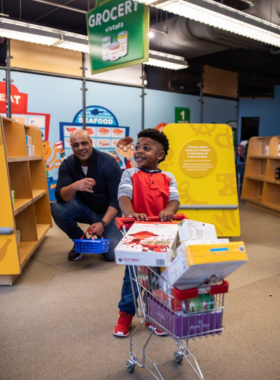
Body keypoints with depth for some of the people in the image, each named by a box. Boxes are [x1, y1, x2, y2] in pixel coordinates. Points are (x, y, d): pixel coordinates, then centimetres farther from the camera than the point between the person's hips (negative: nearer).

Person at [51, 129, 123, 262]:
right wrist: (74, 186, -47)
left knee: (112, 254, -20)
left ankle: (101, 238, 18)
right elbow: (60, 196, -25)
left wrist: (103, 223, -31)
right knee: (58, 209, -27)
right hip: (85, 208, 3)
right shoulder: (67, 165, -13)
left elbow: (117, 198, -20)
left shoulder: (109, 163, -21)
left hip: (108, 212, -3)